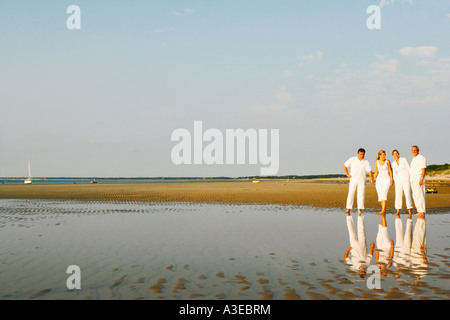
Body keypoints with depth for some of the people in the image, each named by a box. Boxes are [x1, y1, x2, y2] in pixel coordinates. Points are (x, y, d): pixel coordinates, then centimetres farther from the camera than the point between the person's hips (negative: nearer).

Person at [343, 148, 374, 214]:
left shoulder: (366, 162, 0)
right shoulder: (352, 159, 0)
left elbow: (370, 171, -8)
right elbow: (345, 166, 9)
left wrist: (371, 177, -26)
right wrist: (347, 174, 0)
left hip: (362, 181, 0)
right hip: (353, 180, 0)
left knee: (361, 195, -3)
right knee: (351, 194, -4)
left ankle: (359, 209, 1)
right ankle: (348, 208, 0)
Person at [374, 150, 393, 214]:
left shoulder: (387, 161, -1)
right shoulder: (376, 162, 6)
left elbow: (390, 171, 1)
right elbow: (376, 172, 12)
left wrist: (391, 179, -6)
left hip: (387, 179, -4)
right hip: (379, 179, 4)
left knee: (384, 194, -20)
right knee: (380, 195, 1)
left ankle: (383, 209, -26)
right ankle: (383, 209, 13)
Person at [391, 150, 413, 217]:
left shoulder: (404, 159, -3)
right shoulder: (393, 164, 7)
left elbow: (409, 168, -4)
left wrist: (410, 177, -14)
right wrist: (395, 182, 9)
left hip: (406, 180, -3)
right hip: (399, 180, 3)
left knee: (408, 195, -6)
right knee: (398, 195, -5)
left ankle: (409, 211, -1)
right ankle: (398, 211, 1)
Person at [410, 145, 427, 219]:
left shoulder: (421, 158, -7)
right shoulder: (414, 159, 20)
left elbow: (423, 169, -15)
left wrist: (421, 179, -23)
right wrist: (409, 178, 18)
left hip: (419, 179, -9)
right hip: (413, 180, 9)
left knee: (419, 195, -14)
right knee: (415, 196, 6)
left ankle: (422, 212, -15)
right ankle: (419, 212, 9)